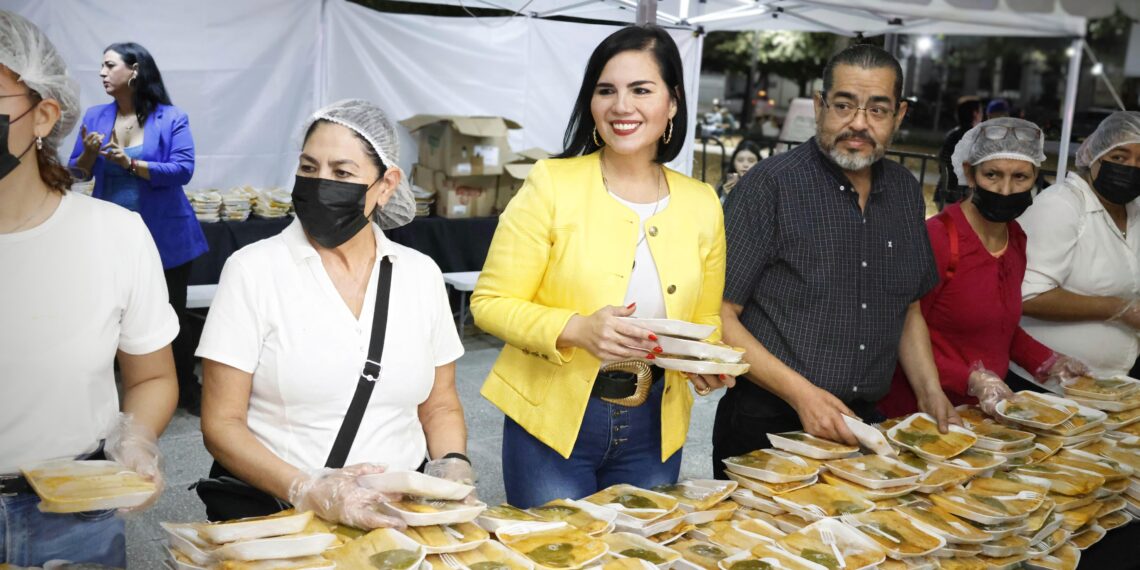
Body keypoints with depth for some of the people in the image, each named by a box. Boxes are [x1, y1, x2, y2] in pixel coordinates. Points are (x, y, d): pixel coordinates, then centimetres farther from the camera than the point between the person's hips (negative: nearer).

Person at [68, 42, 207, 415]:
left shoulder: (171, 119, -7)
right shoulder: (95, 116, 4)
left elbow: (183, 170, -17)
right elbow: (79, 173, 7)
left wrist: (130, 164, -25)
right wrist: (89, 154, -15)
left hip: (164, 237, -3)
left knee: (170, 318, 7)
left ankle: (187, 391, 23)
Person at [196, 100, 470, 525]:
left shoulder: (421, 274, 6)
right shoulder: (253, 270, -3)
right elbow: (221, 424, -4)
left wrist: (453, 466, -4)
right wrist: (308, 490, -18)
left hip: (397, 514, 2)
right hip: (271, 511, -1)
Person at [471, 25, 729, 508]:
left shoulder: (701, 204, 2)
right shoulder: (552, 183, -10)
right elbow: (490, 302, -9)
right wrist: (576, 329, -24)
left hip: (654, 430, 4)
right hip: (553, 420, -3)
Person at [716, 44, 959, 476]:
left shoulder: (905, 191, 7)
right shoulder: (770, 185, -13)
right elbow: (718, 315, -15)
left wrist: (929, 391, 4)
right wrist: (801, 393, -22)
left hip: (861, 425, 6)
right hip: (766, 426, -5)